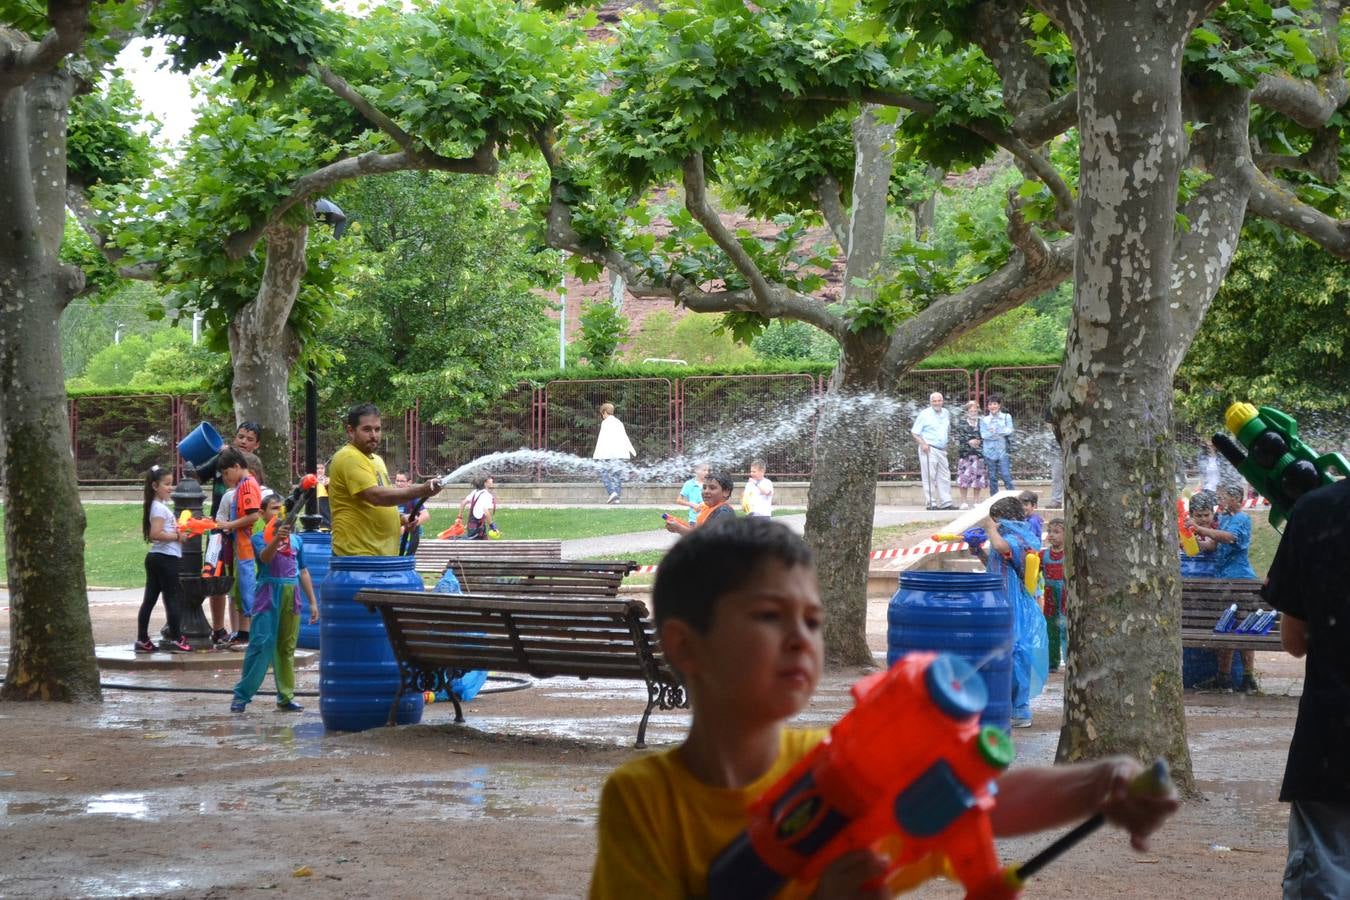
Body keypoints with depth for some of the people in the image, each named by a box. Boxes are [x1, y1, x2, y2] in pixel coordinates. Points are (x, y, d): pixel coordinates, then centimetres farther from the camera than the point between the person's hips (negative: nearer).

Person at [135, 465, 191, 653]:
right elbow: (156, 534, -25)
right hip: (167, 558, -10)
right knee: (174, 598, -2)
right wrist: (177, 536, -16)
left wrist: (177, 531, 10)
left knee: (150, 599, 9)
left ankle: (142, 640, 11)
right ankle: (175, 639, 1)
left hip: (155, 558, 10)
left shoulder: (159, 505, 15)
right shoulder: (160, 508, -15)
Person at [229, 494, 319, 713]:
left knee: (287, 648, 9)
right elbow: (265, 557, -21)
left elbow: (303, 572, 18)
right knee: (261, 644, -11)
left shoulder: (295, 540, 13)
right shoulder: (259, 538, 0)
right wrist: (277, 539, -41)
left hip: (291, 597, 5)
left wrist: (313, 602, 16)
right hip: (269, 594, -5)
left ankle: (285, 697, 14)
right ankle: (241, 695, -7)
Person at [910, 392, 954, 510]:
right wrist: (923, 444, -18)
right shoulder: (924, 414, -5)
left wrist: (946, 444, 13)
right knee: (929, 477, -7)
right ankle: (931, 503, -5)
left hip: (942, 450, 6)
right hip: (928, 450, -6)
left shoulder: (946, 414, 13)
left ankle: (946, 503, 10)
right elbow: (915, 432, -5)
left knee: (944, 477, 6)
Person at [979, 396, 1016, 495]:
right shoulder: (984, 419, 9)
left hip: (1003, 451, -2)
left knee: (1006, 476, -10)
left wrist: (994, 431, -11)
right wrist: (1001, 433, -11)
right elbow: (983, 434, -3)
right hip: (989, 452, 2)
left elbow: (1009, 431, -4)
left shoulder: (1006, 417, 7)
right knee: (992, 478, 4)